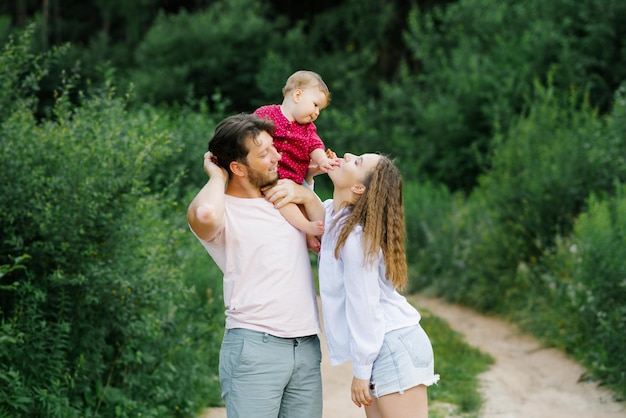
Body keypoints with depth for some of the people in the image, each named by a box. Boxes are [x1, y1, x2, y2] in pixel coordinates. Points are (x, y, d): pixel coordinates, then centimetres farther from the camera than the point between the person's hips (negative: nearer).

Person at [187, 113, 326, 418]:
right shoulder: (224, 210, -5)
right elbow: (205, 214, -29)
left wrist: (307, 196, 4)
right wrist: (217, 177, -8)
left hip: (307, 346, 6)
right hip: (255, 347, -6)